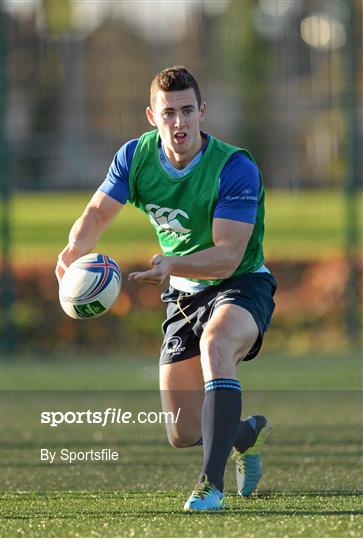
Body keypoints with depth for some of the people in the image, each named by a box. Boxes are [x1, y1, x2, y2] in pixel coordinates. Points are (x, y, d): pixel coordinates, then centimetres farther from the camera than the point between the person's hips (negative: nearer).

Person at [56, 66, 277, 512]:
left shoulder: (236, 169, -23)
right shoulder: (135, 156, -8)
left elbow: (228, 256, -28)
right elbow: (97, 214, -6)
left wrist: (172, 265, -46)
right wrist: (74, 249, -30)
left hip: (241, 284, -5)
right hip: (184, 294, 5)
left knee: (215, 342, -42)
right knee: (183, 435, 2)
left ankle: (211, 484, -43)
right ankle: (249, 433, 40)